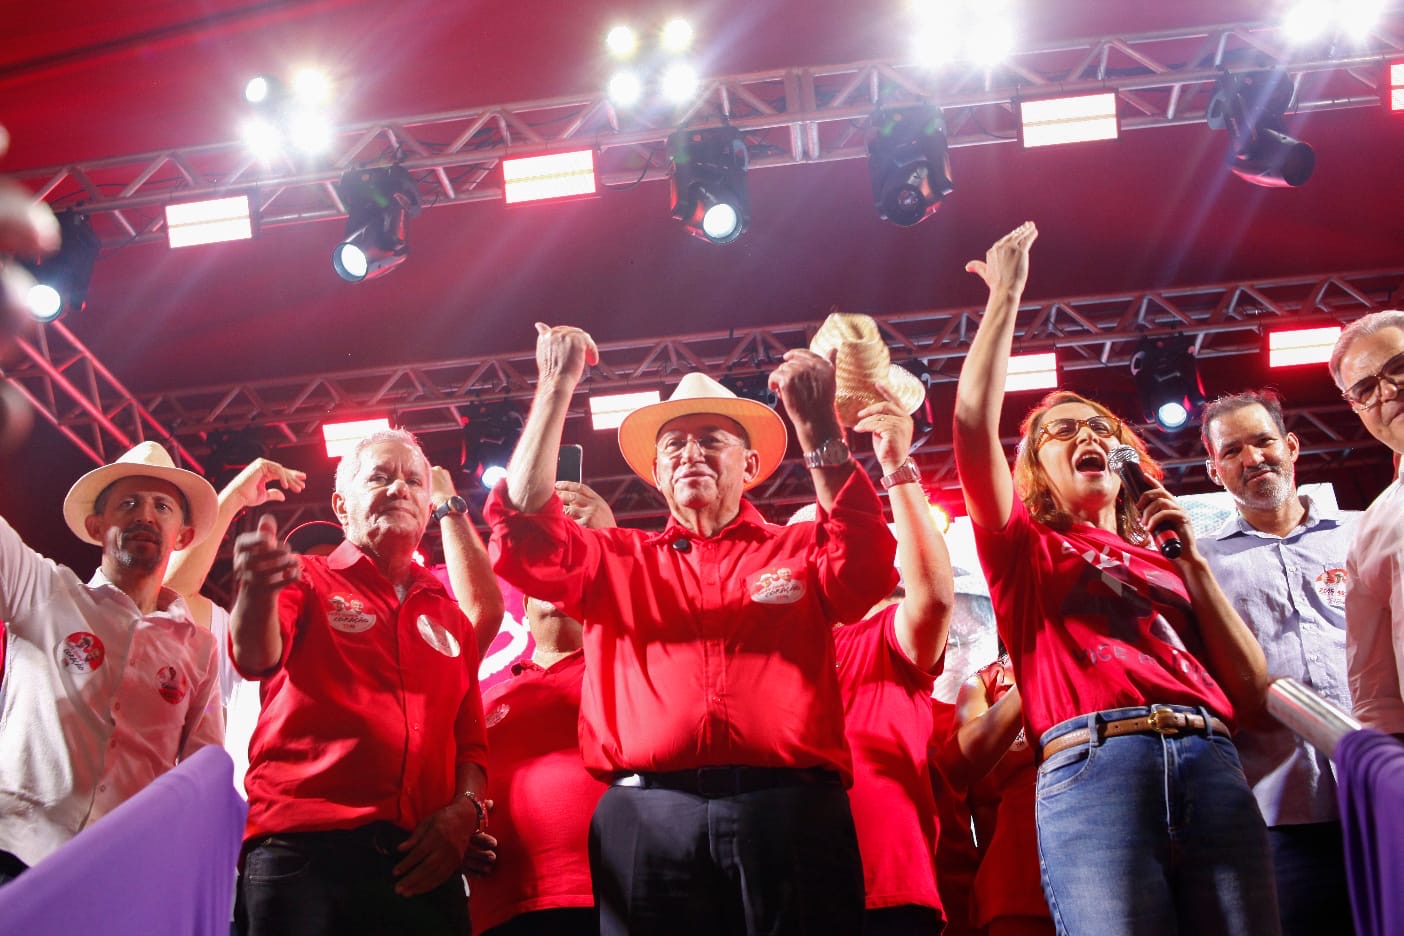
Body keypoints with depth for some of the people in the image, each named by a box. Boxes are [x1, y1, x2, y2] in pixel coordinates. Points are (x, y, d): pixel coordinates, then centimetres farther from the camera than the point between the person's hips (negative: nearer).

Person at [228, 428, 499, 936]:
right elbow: (257, 659, -14)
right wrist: (258, 590, -35)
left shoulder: (451, 618, 20)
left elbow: (470, 741, 17)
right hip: (304, 853, -3)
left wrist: (465, 809, -4)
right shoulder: (308, 583, 7)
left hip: (422, 865, 4)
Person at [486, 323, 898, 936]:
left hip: (788, 817, -1)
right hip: (646, 822, 1)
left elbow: (867, 567, -4)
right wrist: (556, 389, 2)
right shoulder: (617, 561, 20)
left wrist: (816, 423, -9)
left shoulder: (801, 551, 17)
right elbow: (524, 532, 5)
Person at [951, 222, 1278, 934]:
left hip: (1212, 767, 4)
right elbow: (973, 422, 3)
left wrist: (1191, 563, 13)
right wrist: (1004, 298, 9)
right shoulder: (1026, 550, 20)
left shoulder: (1164, 558, 30)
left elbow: (1252, 690, 18)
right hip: (1090, 764, -3)